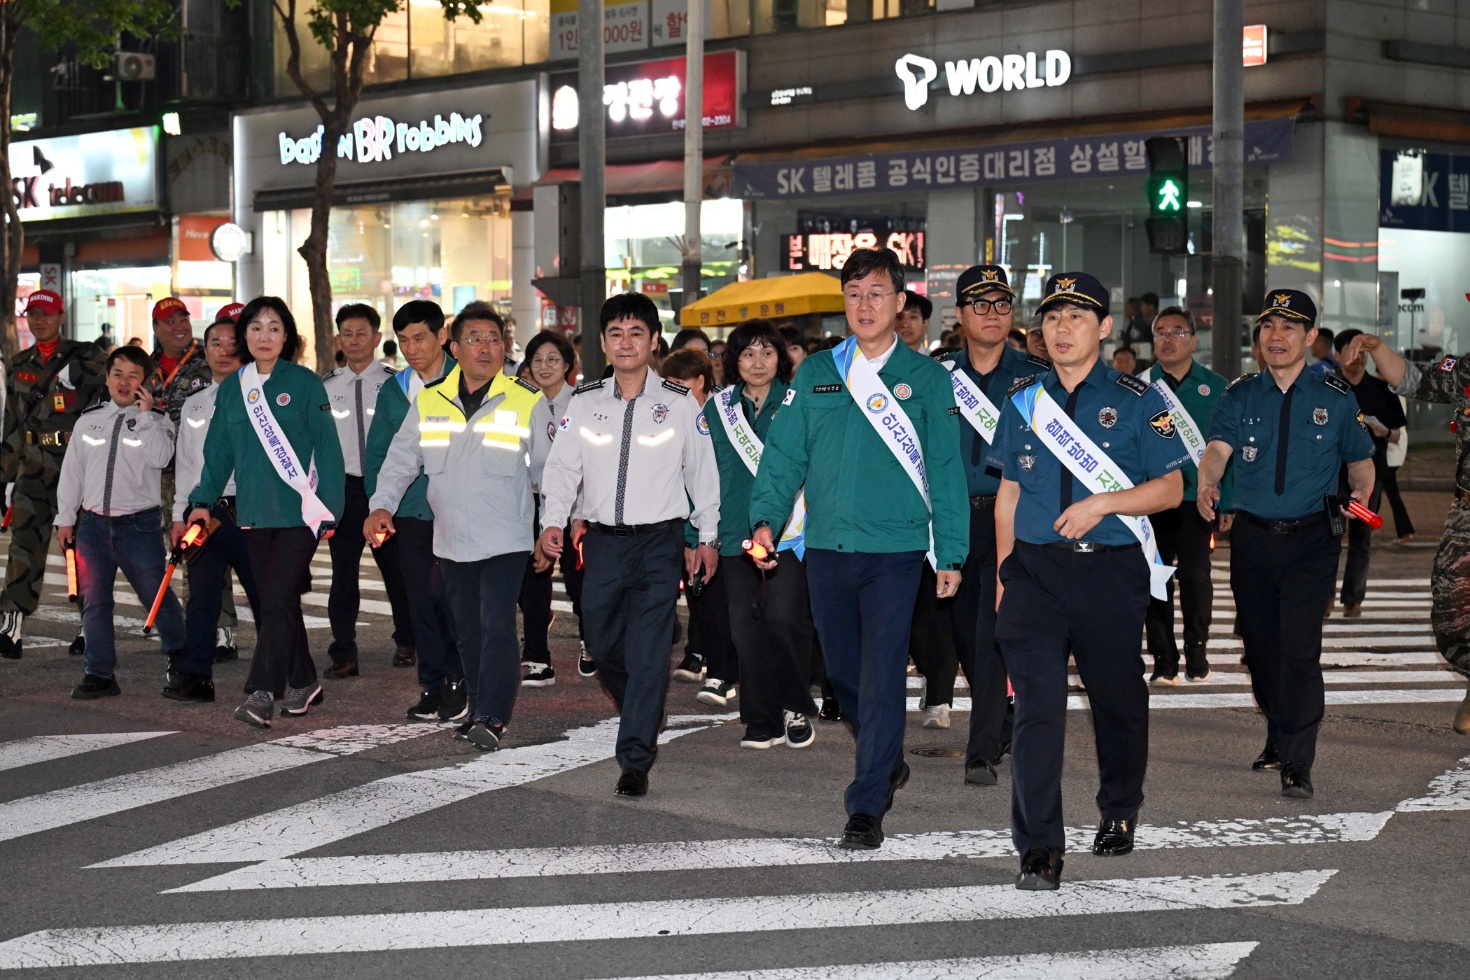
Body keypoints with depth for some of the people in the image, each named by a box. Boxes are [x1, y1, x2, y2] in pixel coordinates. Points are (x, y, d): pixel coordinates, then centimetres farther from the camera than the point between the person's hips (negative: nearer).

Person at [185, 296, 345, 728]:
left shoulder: (304, 383, -3)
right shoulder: (232, 388, 10)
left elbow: (327, 449, -3)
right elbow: (219, 450, 14)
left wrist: (330, 508, -9)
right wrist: (203, 500, 4)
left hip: (299, 513, -5)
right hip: (254, 514, 5)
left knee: (277, 600, -12)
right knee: (278, 600, 12)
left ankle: (261, 693, -16)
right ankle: (303, 683, 24)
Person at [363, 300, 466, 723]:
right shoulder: (393, 391, 11)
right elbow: (376, 453, 16)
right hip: (409, 513, 4)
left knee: (445, 592, -11)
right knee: (421, 600, 6)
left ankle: (458, 679, 6)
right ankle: (431, 686, 16)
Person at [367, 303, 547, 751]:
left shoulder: (527, 402, -2)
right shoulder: (429, 401, 5)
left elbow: (547, 469, 5)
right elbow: (401, 459, 8)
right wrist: (382, 505, -5)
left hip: (506, 540, -4)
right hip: (451, 539, 4)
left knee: (497, 625, -14)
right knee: (467, 630, 12)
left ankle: (493, 718, -13)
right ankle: (478, 708, 26)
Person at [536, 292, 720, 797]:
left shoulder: (679, 403, 1)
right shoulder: (583, 402, 6)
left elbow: (702, 471, 8)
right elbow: (563, 465, 6)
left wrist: (707, 536, 9)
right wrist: (552, 520, -8)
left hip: (659, 540, -3)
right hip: (602, 541, 3)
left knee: (648, 651, -9)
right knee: (603, 643, 10)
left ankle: (635, 760, -5)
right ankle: (646, 717, 37)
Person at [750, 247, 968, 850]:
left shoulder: (926, 380, 2)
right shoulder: (816, 374, 9)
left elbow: (945, 471, 2)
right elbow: (784, 455, 7)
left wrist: (951, 554, -2)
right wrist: (765, 519, -8)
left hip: (895, 550, -3)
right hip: (826, 547, 4)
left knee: (882, 677, -7)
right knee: (842, 672, 14)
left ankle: (867, 807, -2)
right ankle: (888, 763, 38)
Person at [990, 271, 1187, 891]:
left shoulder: (1137, 402, 2)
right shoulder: (1023, 402, 11)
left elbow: (1171, 488, 0)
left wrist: (1103, 502, -15)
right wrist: (1004, 573, 11)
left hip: (1112, 571, -1)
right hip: (1036, 570, 1)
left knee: (1117, 697, 13)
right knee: (1037, 704, -9)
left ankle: (1119, 813, 38)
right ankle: (1039, 848, -8)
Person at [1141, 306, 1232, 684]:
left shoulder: (1215, 388, 4)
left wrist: (1228, 502, -3)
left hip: (1198, 500, -1)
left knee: (1196, 578, 0)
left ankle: (1197, 654, 14)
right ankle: (1164, 660, 10)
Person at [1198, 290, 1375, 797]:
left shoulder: (1335, 397, 2)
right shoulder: (1240, 395, 4)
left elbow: (1360, 460, 13)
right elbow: (1217, 450, -13)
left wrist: (1360, 494, -4)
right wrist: (1206, 486, -31)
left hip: (1312, 540, -3)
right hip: (1252, 537, 3)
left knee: (1299, 646, -12)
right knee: (1259, 642, 12)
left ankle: (1296, 762, -7)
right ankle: (1278, 735, 33)